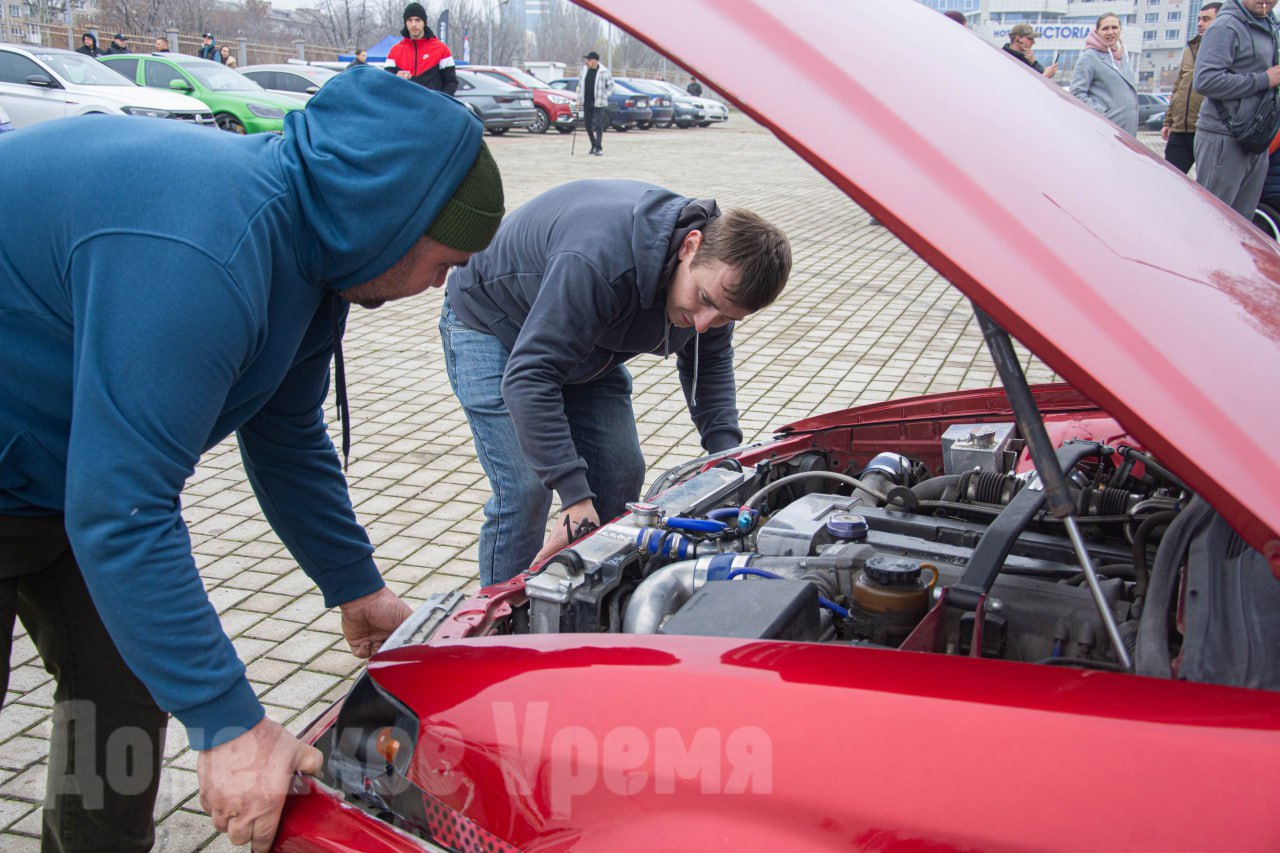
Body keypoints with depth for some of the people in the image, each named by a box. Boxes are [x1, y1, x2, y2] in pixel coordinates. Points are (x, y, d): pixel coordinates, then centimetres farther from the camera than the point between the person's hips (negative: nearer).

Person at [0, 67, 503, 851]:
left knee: (128, 683, 11)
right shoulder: (200, 253, -37)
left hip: (71, 464, 9)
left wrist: (357, 587, 16)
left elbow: (287, 439, 8)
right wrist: (228, 722, -30)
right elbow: (122, 514, -36)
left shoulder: (304, 237, -6)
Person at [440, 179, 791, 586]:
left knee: (622, 475, 1)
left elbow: (710, 360, 1)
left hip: (584, 341, 7)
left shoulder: (717, 268, -18)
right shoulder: (599, 262, -44)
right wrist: (575, 497, -44)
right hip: (489, 322, -7)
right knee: (524, 489, -17)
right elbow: (528, 378, -44)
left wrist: (725, 450, -14)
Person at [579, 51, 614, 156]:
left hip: (598, 103, -5)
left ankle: (599, 148, -3)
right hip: (586, 103, 5)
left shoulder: (604, 72, -9)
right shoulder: (584, 70, 5)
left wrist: (604, 96, -7)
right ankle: (593, 145, 24)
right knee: (587, 125, 8)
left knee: (598, 125, -9)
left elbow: (611, 85, 0)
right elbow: (580, 84, 14)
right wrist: (579, 97, 8)